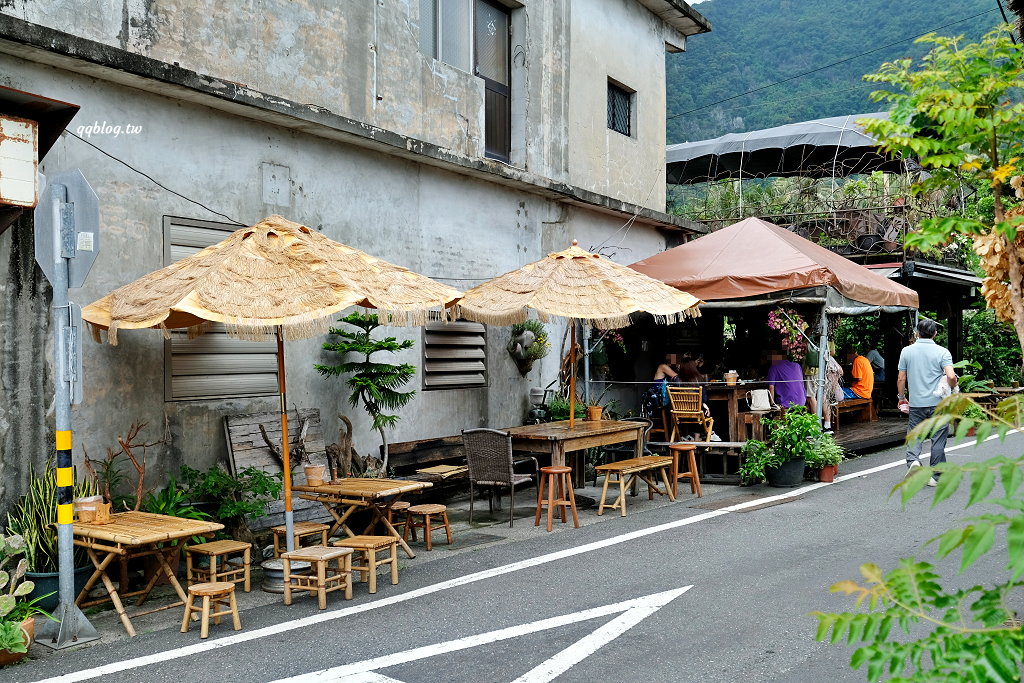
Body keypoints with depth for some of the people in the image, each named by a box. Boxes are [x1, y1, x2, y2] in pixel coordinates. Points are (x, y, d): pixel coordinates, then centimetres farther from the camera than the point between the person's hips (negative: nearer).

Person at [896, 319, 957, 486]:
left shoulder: (906, 351, 1)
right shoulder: (942, 352, -6)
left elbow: (901, 379, 3)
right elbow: (951, 376, -17)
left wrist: (901, 397, 17)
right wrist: (952, 387, 5)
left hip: (916, 403, 1)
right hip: (938, 403, -1)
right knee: (938, 439, 8)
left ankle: (913, 459, -15)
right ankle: (935, 476, 12)